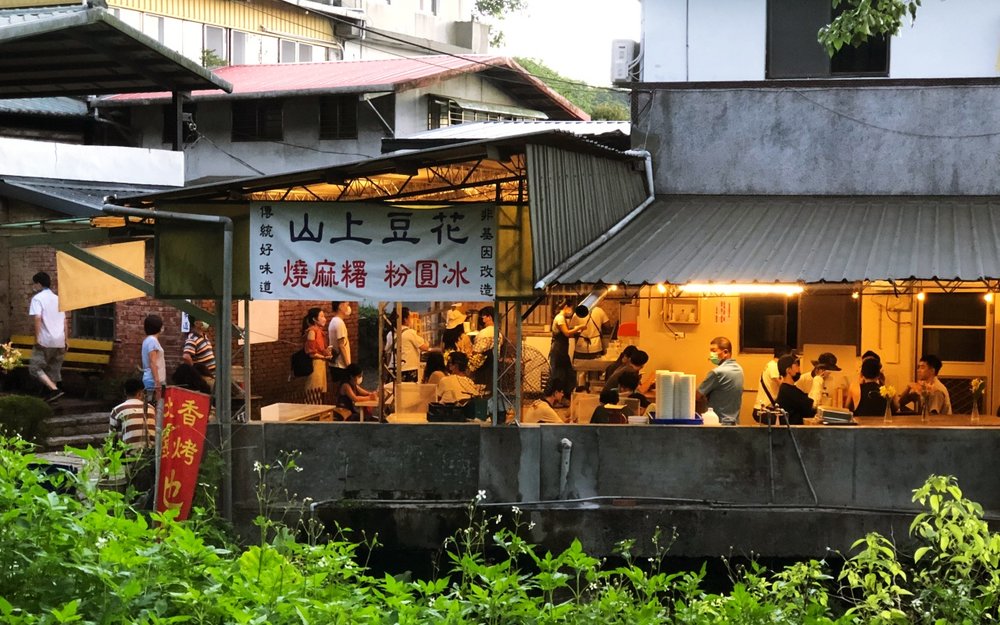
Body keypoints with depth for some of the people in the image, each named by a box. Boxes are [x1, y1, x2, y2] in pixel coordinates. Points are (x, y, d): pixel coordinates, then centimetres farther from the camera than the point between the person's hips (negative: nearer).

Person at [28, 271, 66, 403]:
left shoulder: (38, 298, -5)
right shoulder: (57, 298, 16)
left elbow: (37, 318, -19)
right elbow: (64, 321, 16)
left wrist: (37, 338, -17)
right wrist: (65, 340, 18)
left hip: (45, 341, -6)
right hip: (59, 341, 7)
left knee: (35, 368, 0)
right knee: (54, 370, 12)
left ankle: (55, 390, -16)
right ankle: (51, 396, 10)